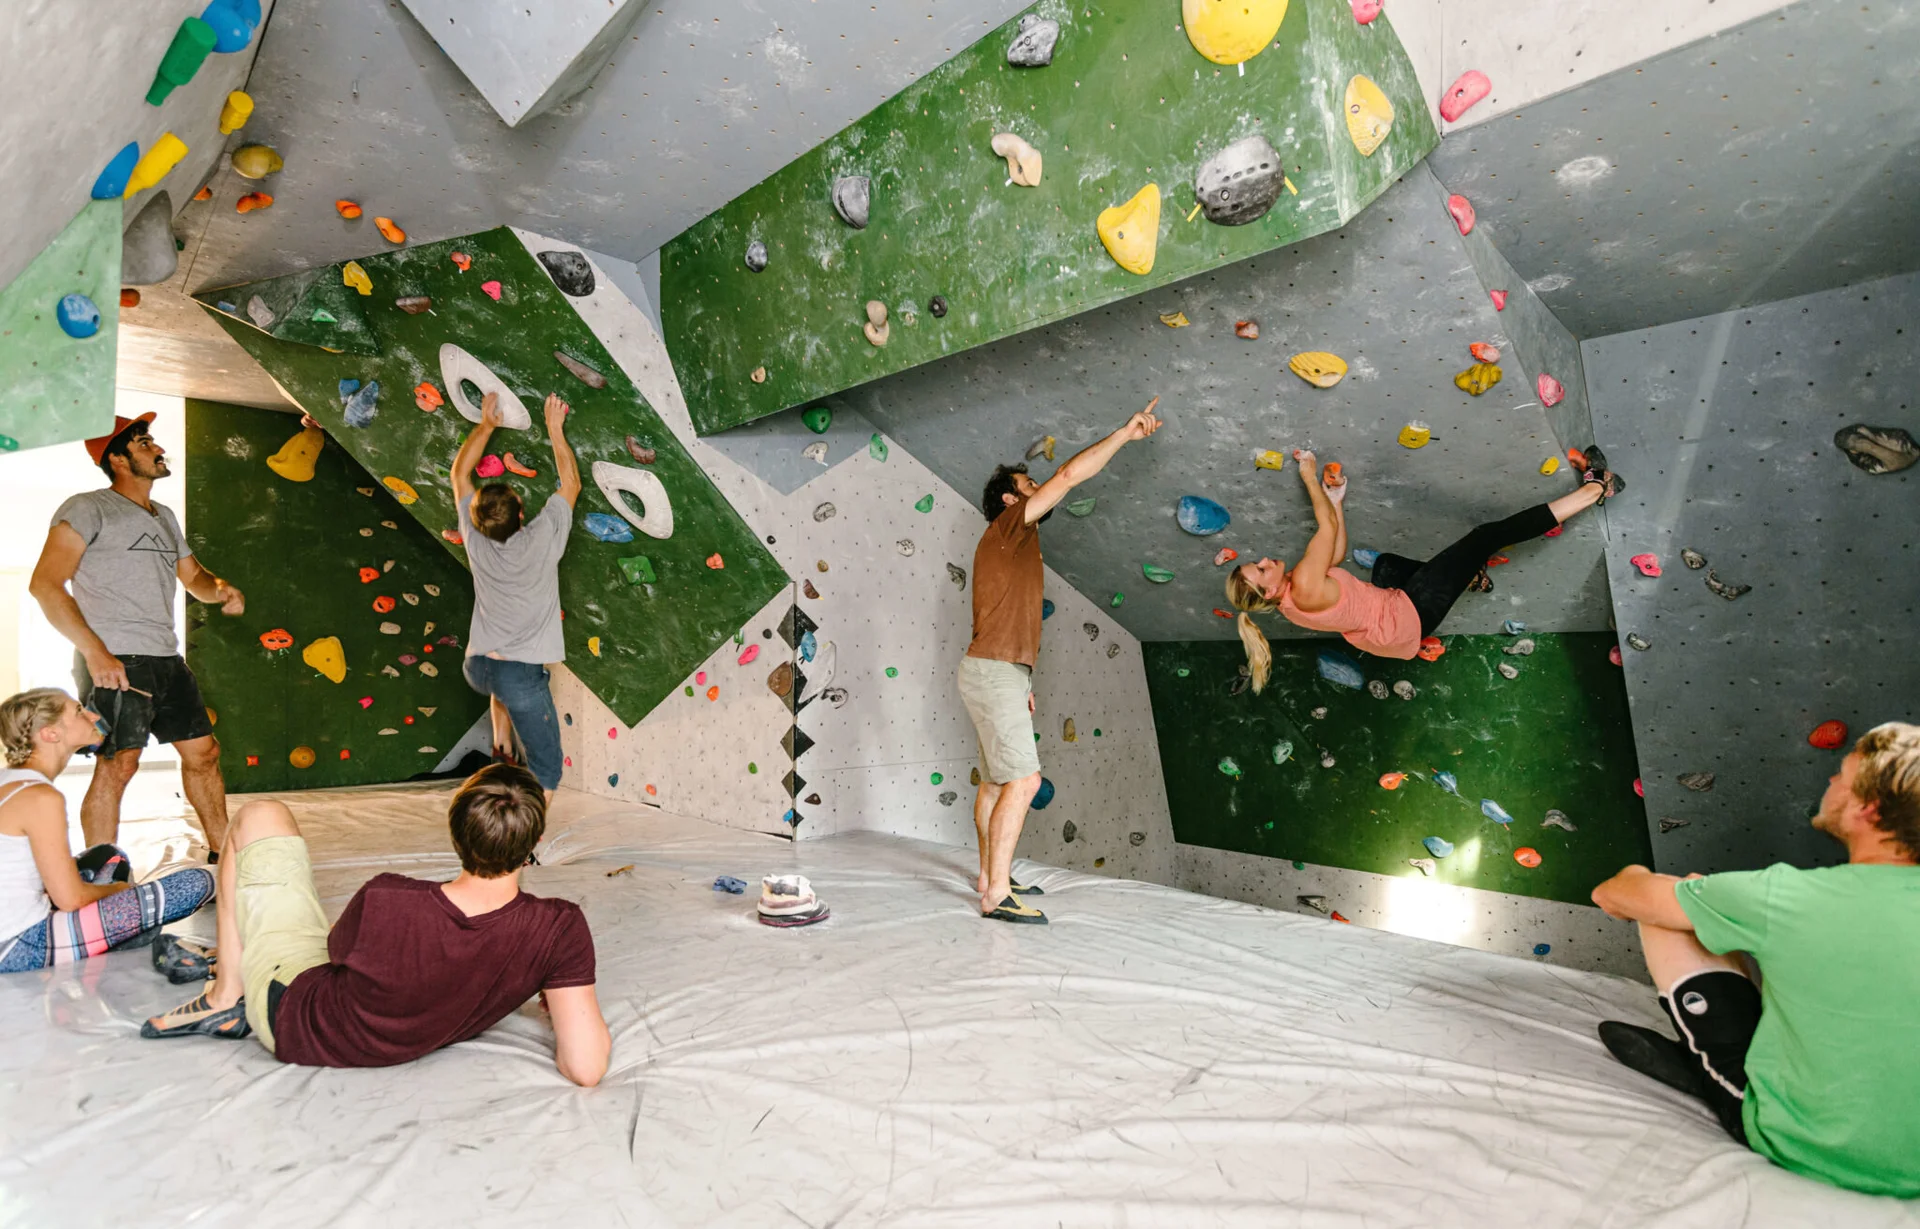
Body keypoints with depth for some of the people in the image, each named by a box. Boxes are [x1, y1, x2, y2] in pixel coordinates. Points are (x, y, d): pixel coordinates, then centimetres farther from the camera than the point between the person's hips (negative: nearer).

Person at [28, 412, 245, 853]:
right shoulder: (90, 508, -3)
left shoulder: (164, 517, 21)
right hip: (114, 662, -8)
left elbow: (193, 577, 29)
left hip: (167, 660, 8)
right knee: (116, 766, -11)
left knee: (203, 752, 10)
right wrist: (95, 651, -21)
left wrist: (221, 589, 3)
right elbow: (45, 583, -12)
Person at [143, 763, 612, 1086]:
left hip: (291, 1018, -3)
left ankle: (226, 998, 15)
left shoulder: (384, 901, -38)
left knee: (261, 815, 6)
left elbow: (338, 950, -12)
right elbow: (585, 1068, -32)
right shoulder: (559, 929, -35)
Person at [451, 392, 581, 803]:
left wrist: (486, 425, 15)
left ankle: (501, 747, 36)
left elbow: (460, 472, 11)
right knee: (546, 770, 4)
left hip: (476, 668, 5)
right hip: (522, 672, -5)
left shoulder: (475, 540, -4)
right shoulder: (541, 541, -15)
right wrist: (556, 429, 7)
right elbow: (571, 483, 0)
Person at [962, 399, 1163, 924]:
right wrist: (1125, 433, -8)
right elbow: (1070, 474, -16)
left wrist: (1022, 683, 20)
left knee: (997, 780, 12)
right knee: (1023, 779, -14)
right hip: (993, 671, -10)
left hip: (1003, 673, 10)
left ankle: (990, 875, 21)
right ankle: (997, 894, -12)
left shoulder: (1018, 544, 22)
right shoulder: (1006, 528, -7)